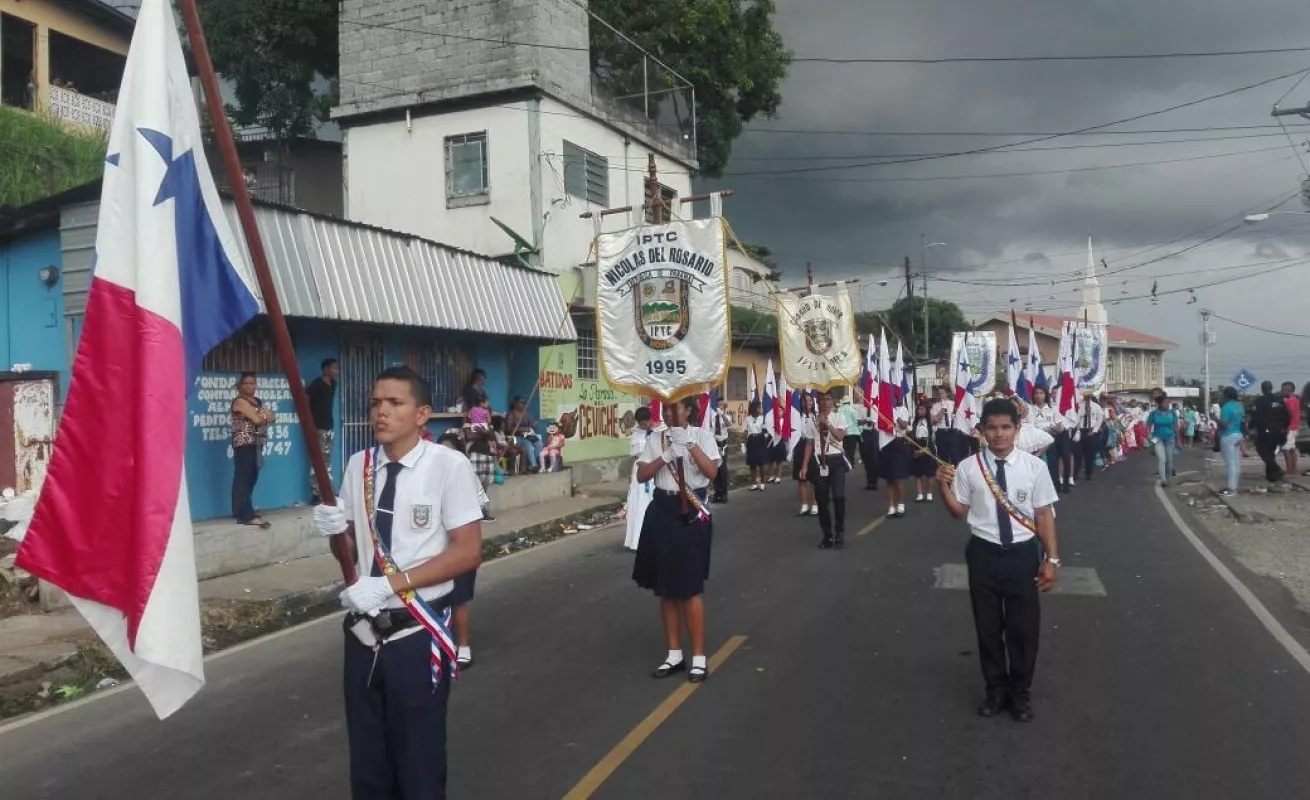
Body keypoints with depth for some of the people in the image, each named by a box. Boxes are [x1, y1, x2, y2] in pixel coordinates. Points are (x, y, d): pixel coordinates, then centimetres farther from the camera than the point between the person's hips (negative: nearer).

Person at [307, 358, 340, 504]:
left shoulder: (333, 384, 11)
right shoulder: (317, 383, -12)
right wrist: (310, 422, -15)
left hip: (329, 426, 8)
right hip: (317, 427, -8)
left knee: (327, 461, 10)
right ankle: (316, 495, -5)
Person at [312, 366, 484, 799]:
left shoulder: (449, 465, -12)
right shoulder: (359, 465, 5)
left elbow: (468, 552, -14)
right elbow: (351, 550, 12)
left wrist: (392, 583, -19)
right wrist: (334, 531, -10)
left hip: (418, 634, -5)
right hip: (363, 632, 5)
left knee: (418, 762, 9)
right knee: (367, 762, 17)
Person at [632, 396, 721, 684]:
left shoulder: (701, 435, -2)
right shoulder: (655, 439, 6)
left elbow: (712, 471, -15)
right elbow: (641, 475, -3)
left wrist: (691, 444, -21)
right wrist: (664, 456, -17)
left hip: (693, 512, -4)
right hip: (663, 511, 4)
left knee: (690, 586, -4)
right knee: (666, 586, 9)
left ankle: (699, 657, 6)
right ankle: (674, 654, 21)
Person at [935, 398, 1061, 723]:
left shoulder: (1035, 466, -7)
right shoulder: (968, 467, -5)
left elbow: (1045, 515, -2)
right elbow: (959, 512, 3)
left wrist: (1052, 559, -3)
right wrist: (944, 487, -14)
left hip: (1023, 553, -1)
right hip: (983, 553, 1)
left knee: (1024, 626, 11)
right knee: (988, 625, 14)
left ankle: (1020, 692, 33)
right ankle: (995, 689, 35)